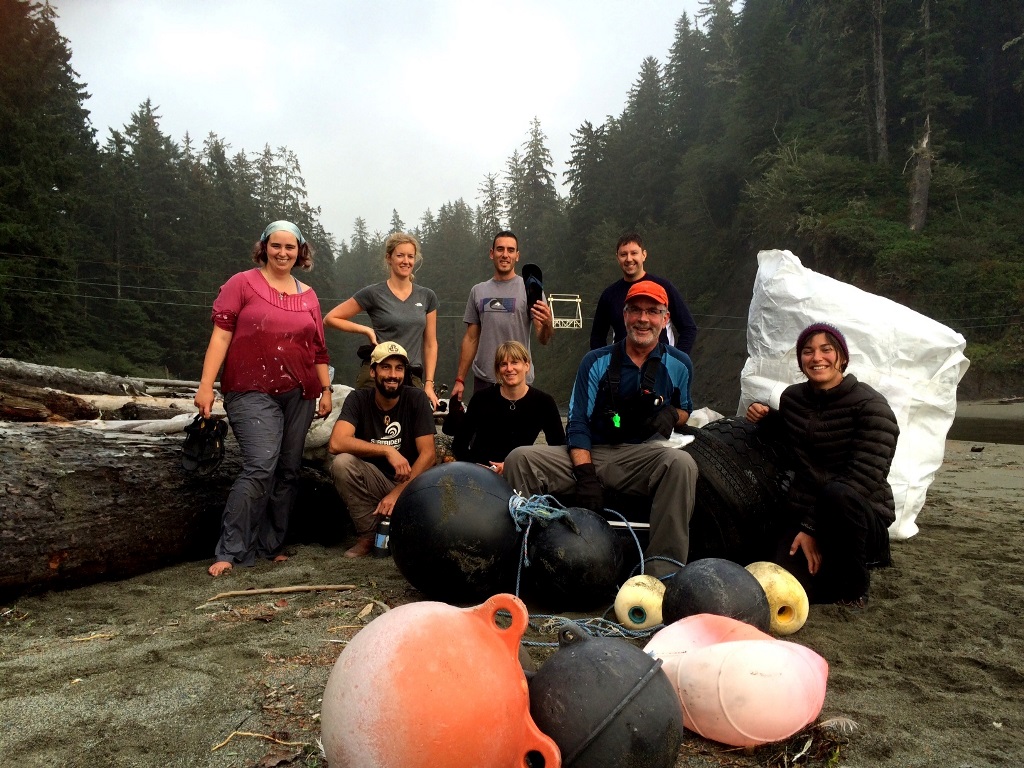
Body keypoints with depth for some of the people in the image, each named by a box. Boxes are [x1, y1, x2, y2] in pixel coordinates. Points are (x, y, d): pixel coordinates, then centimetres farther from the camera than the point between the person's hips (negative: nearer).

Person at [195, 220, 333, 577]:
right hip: (253, 392, -5)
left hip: (299, 394, 5)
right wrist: (206, 385, -10)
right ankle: (230, 553, -8)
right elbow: (221, 335, -4)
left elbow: (318, 348, 17)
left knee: (287, 472, 6)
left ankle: (271, 546, 18)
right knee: (260, 467, -17)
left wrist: (326, 389, 13)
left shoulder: (308, 295, 14)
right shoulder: (242, 283, 2)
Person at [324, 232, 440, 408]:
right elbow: (330, 318, 3)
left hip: (413, 378, 3)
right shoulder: (373, 293, -1)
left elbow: (430, 344, 12)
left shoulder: (427, 297, 9)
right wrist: (367, 330, -5)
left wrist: (429, 384, 5)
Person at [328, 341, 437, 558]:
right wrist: (388, 451, -27)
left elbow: (428, 454, -13)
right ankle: (368, 534, -9)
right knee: (341, 463, -27)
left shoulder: (416, 399, -8)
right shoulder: (358, 399, -6)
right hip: (373, 482, 1)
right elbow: (336, 443, -23)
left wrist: (398, 493, -23)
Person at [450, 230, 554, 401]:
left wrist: (548, 324, -33)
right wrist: (460, 379, 7)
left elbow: (543, 339, -10)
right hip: (483, 380, 3)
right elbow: (471, 339, 12)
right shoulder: (478, 291, 9)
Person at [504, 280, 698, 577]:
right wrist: (586, 475, -16)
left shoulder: (678, 364, 9)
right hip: (591, 454, 1)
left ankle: (663, 570, -30)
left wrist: (673, 414, -3)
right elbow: (578, 422, -1)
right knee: (520, 459, -22)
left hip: (643, 455, 0)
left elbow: (685, 410, 24)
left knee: (681, 462, -35)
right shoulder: (597, 362, 6)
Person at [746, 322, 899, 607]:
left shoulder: (871, 406, -9)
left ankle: (854, 585, -11)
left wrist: (814, 530, -23)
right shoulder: (792, 397, 8)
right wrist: (767, 417, 10)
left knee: (836, 494, -39)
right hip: (802, 510, 3)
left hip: (858, 516, -3)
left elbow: (863, 478, -18)